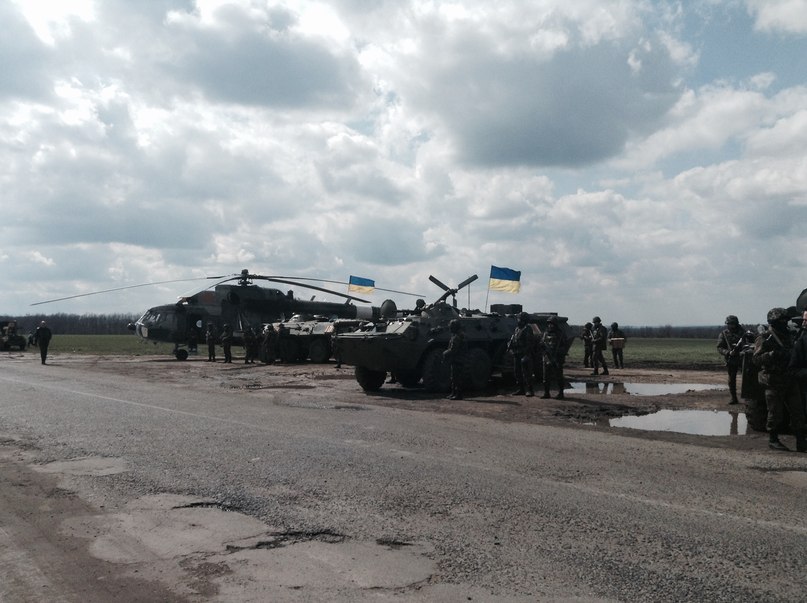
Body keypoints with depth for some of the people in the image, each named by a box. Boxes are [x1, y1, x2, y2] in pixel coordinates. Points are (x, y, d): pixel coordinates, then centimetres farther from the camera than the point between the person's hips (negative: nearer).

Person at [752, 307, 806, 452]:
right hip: (773, 382, -7)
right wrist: (772, 354, -31)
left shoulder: (787, 336, 13)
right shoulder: (764, 339, -9)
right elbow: (757, 359, -19)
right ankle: (772, 440, 15)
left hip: (790, 380, 7)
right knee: (776, 413, 0)